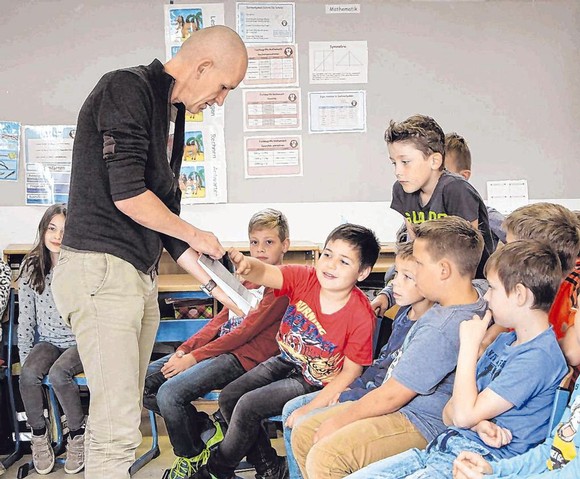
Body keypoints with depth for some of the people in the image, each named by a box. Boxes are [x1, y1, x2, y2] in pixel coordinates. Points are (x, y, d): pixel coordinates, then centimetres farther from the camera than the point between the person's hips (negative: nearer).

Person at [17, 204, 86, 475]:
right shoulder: (31, 267, 2)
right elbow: (25, 317, 4)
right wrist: (24, 356, -1)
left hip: (79, 341, -3)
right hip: (47, 341, 3)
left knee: (58, 373, -31)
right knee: (29, 374, -27)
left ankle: (78, 435, -7)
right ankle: (39, 435, -2)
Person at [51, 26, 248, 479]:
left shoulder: (173, 114, 19)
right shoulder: (127, 88, -9)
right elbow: (127, 195, -18)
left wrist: (212, 282, 17)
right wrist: (194, 235, -3)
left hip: (142, 276, 9)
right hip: (101, 269, -9)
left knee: (126, 417, 11)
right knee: (118, 427, -9)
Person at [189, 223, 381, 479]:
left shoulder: (361, 315, -25)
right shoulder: (304, 278, -16)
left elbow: (351, 371, -16)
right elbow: (264, 273, -33)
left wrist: (310, 409, -21)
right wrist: (245, 264, -58)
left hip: (316, 382, -6)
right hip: (286, 362, 6)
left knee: (248, 405, -17)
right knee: (228, 397, -1)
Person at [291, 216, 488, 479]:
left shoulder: (442, 329, -29)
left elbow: (391, 396, -24)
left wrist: (337, 421, -10)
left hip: (421, 425, -11)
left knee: (323, 458, -27)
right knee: (303, 435, 9)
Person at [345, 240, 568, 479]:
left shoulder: (539, 357, -14)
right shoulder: (504, 340, 16)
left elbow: (463, 414, -17)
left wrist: (469, 344, -9)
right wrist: (477, 422, -10)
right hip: (442, 448, 9)